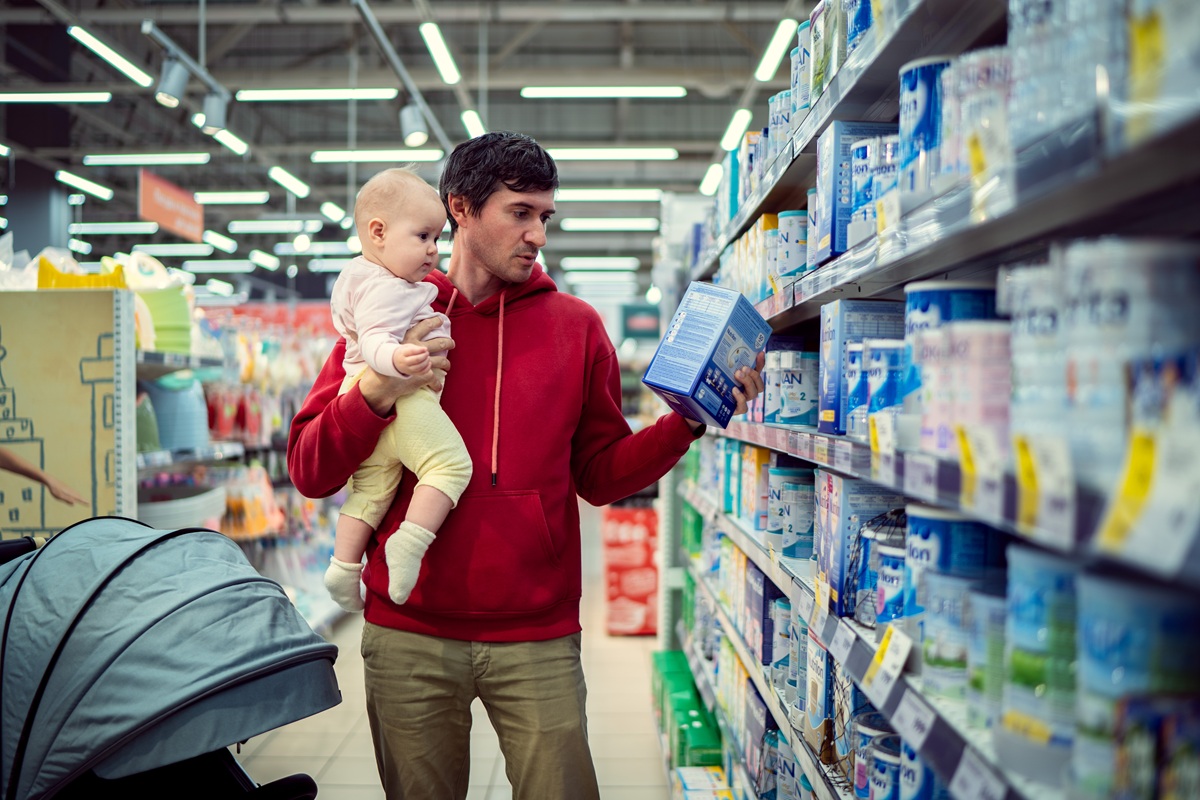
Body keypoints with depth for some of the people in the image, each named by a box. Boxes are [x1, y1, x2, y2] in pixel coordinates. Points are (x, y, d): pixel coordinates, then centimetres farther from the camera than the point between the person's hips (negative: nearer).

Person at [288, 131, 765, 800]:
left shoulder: (576, 326, 6)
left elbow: (601, 474, 7)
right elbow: (309, 472, 1)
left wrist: (689, 420, -6)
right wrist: (375, 396, -16)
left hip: (538, 637, 0)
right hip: (409, 635, 0)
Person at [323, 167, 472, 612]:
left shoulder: (356, 277, 20)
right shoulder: (385, 289, -14)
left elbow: (347, 324, 39)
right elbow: (374, 340, -29)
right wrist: (397, 359, -49)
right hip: (400, 399, -10)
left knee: (371, 489, 15)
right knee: (451, 463, -13)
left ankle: (343, 564, 17)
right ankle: (409, 543, -21)